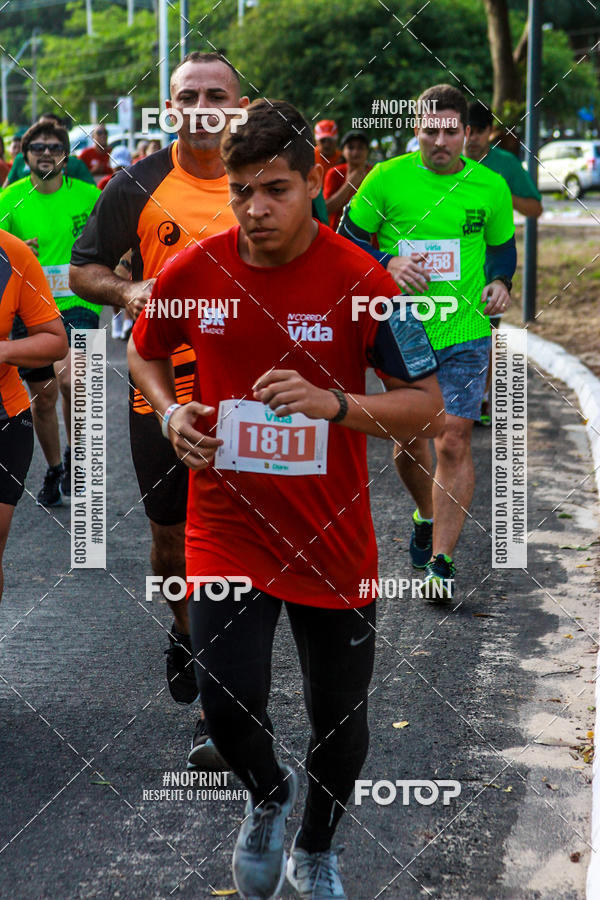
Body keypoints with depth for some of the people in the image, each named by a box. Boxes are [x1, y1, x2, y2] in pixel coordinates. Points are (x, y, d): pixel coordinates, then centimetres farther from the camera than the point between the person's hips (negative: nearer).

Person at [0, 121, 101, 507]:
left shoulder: (87, 195, -3)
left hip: (77, 305, -2)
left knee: (70, 379, -25)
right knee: (43, 396, 11)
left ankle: (75, 456, -1)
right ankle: (54, 471, 32)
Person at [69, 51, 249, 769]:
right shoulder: (138, 186, -1)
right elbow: (83, 269, 3)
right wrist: (126, 292, -17)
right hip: (160, 387, 1)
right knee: (169, 534, 15)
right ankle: (184, 630, 46)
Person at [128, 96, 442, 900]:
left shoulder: (363, 282, -13)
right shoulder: (192, 271, -5)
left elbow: (426, 404, -9)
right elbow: (145, 353, 15)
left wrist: (335, 403, -26)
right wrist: (172, 413, -5)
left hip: (332, 539, -1)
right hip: (227, 528, 1)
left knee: (340, 723, 9)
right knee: (227, 705, -8)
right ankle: (268, 795, 30)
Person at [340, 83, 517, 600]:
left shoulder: (490, 187, 1)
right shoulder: (386, 179, -4)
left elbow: (503, 246, 17)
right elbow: (347, 241, 4)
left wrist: (499, 282, -3)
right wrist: (388, 264, -14)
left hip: (464, 332, -1)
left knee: (454, 443, -9)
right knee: (408, 440, 13)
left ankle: (441, 561, -3)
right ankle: (427, 517, 43)